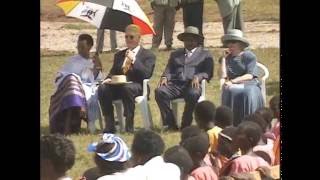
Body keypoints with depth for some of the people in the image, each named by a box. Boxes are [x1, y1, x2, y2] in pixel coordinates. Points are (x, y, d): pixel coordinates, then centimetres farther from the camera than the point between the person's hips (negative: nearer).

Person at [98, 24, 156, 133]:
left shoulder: (148, 55, 10)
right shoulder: (119, 55, 28)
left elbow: (147, 74, -5)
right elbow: (113, 72, 23)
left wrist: (134, 60, -12)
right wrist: (109, 79, -1)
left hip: (137, 87, -5)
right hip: (118, 86, 5)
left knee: (127, 88, -40)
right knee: (102, 89, -27)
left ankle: (129, 126, -36)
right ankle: (109, 126, -25)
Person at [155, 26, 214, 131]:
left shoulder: (205, 55, 19)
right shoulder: (175, 54, 29)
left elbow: (208, 73, 7)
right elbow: (169, 70, 19)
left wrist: (198, 77, -15)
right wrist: (165, 77, -4)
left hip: (192, 85, -3)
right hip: (175, 85, 3)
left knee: (193, 94, -39)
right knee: (159, 91, -28)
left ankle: (186, 125, -27)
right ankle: (170, 124, -25)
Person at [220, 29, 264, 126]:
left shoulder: (249, 56, 5)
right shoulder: (227, 57, 16)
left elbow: (250, 76, -7)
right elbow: (223, 76, 3)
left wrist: (233, 81, -18)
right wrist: (224, 58, 4)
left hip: (249, 85, -2)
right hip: (233, 86, 2)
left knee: (248, 93, -38)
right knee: (230, 92, -35)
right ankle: (232, 124, -35)